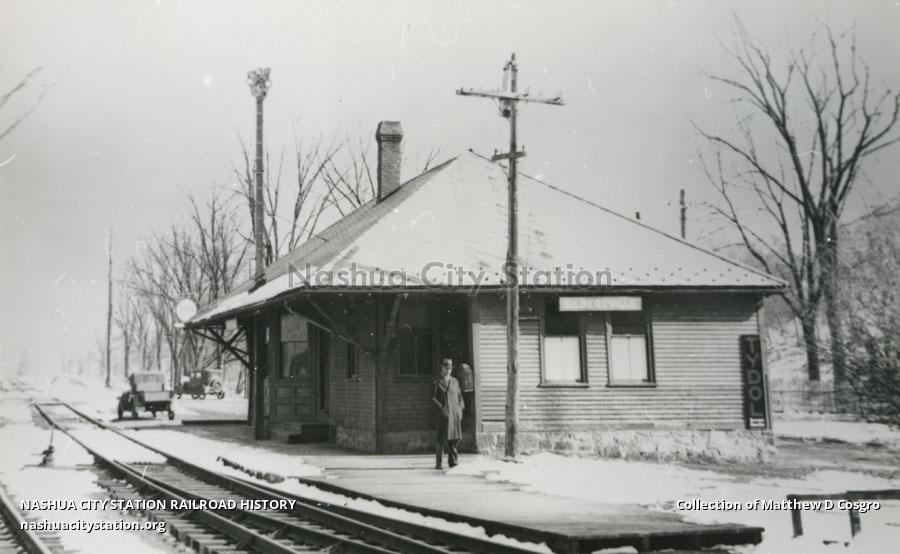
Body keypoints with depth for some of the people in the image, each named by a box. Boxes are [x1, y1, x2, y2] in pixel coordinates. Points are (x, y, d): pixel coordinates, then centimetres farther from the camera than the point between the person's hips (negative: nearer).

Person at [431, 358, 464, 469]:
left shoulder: (455, 381, 15)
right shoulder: (437, 383, 4)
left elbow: (460, 397, 19)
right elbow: (433, 398, -2)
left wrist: (461, 409, 5)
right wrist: (441, 409, -13)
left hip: (455, 414, 4)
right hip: (444, 414, -3)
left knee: (454, 438, 2)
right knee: (441, 439, -6)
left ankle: (452, 461, 8)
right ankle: (438, 463, 0)